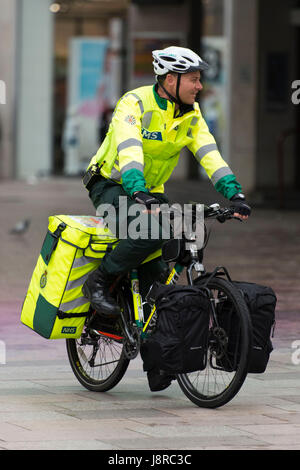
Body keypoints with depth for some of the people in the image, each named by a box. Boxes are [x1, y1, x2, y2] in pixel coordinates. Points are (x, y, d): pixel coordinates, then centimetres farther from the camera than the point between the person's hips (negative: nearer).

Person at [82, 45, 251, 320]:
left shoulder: (191, 113, 1)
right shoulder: (135, 102, -20)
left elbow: (209, 154, -6)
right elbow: (128, 150, -34)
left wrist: (235, 194, -21)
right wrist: (138, 193, -49)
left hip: (152, 192, 7)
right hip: (112, 185, -7)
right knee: (150, 234, -31)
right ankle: (98, 282, -14)